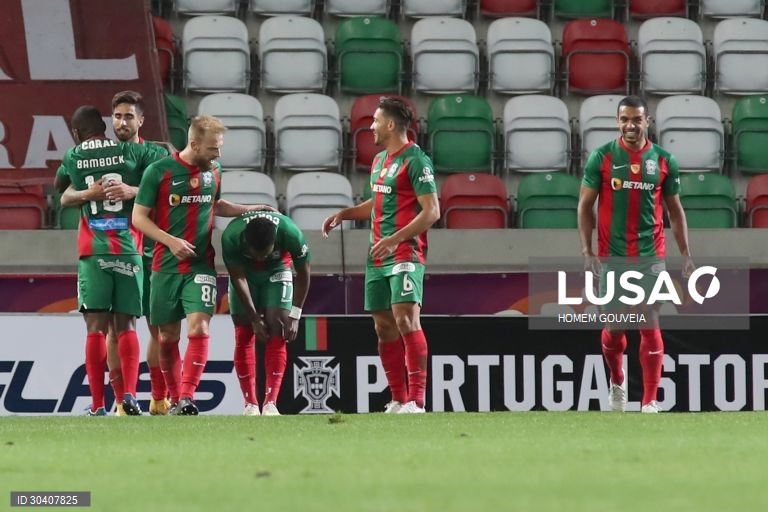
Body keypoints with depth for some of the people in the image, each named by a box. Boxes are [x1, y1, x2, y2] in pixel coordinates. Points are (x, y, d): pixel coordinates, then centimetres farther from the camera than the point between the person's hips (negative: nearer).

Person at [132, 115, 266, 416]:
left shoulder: (214, 171, 8)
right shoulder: (159, 171, -7)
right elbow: (139, 217, -4)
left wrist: (248, 210, 15)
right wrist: (171, 241, -15)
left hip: (201, 265, 2)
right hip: (166, 266, -2)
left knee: (199, 327, -16)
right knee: (168, 336, 4)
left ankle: (187, 398, -19)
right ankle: (174, 399, 18)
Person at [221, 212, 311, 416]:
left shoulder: (291, 234, -35)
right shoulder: (231, 238, -35)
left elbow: (303, 274, -16)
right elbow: (238, 278, -20)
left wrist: (294, 316, -16)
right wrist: (254, 318, -18)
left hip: (277, 271, 0)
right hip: (245, 272, 0)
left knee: (277, 333, -13)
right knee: (244, 334, -6)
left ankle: (270, 403, -17)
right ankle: (250, 404, -3)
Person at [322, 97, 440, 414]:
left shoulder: (415, 161, -10)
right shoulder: (379, 161, 16)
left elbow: (432, 211, -15)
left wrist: (395, 239, -22)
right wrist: (343, 215, 20)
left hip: (404, 254, -9)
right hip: (378, 257, 9)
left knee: (405, 319, -19)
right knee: (384, 326, 7)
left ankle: (417, 401, -21)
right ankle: (398, 400, 12)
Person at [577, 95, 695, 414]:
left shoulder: (664, 161, 3)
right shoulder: (602, 158, 0)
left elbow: (675, 211, 9)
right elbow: (585, 206, 2)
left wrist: (686, 255, 3)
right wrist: (587, 251, -8)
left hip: (650, 256, 0)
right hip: (612, 256, 0)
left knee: (650, 328, -5)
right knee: (614, 328, 5)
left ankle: (650, 401, -3)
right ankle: (617, 384, 32)